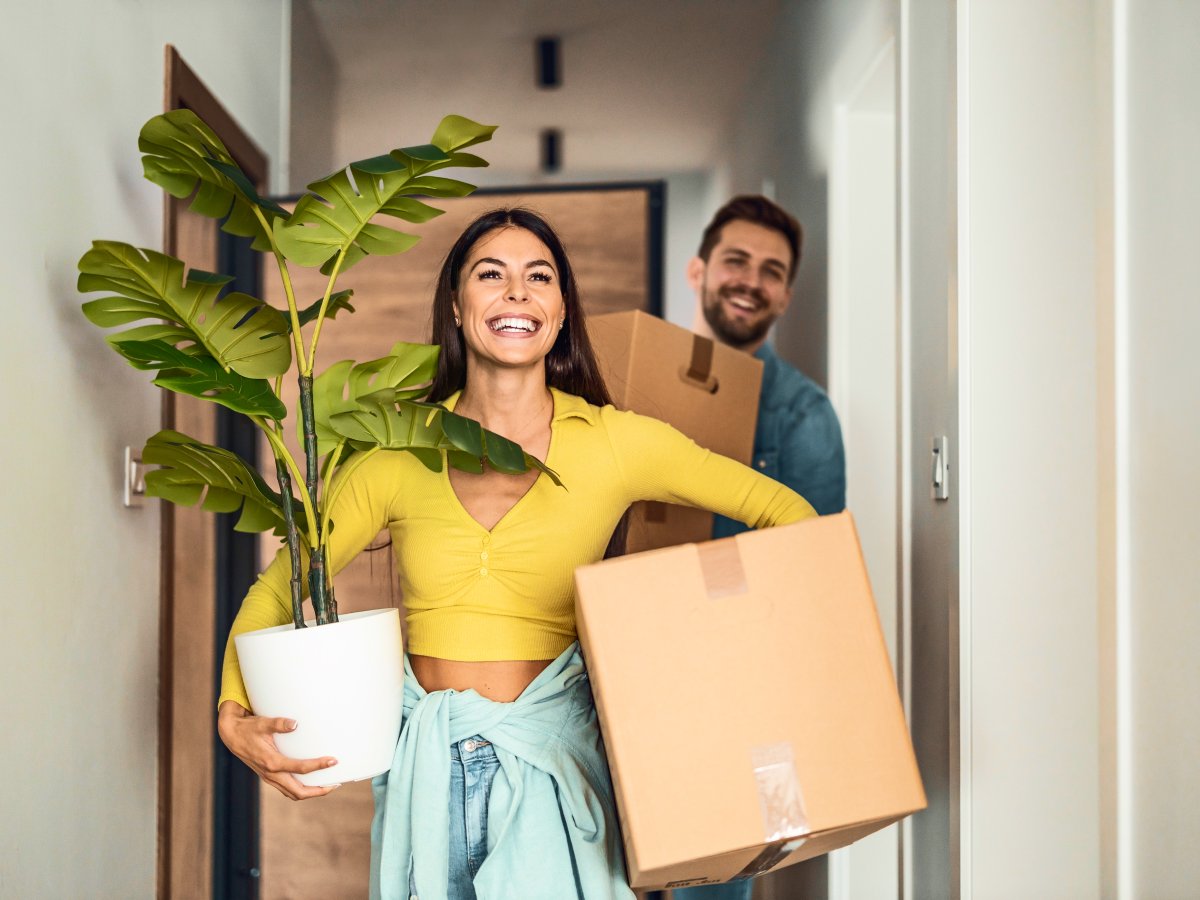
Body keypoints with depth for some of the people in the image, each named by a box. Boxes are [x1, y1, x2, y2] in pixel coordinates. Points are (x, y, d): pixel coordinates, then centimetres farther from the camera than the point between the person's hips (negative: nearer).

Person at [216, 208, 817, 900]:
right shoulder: (402, 452, -1)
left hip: (550, 767, -1)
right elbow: (277, 589, 6)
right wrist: (236, 717, -11)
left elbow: (787, 514, 1)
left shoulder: (612, 442, -4)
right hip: (426, 766, 2)